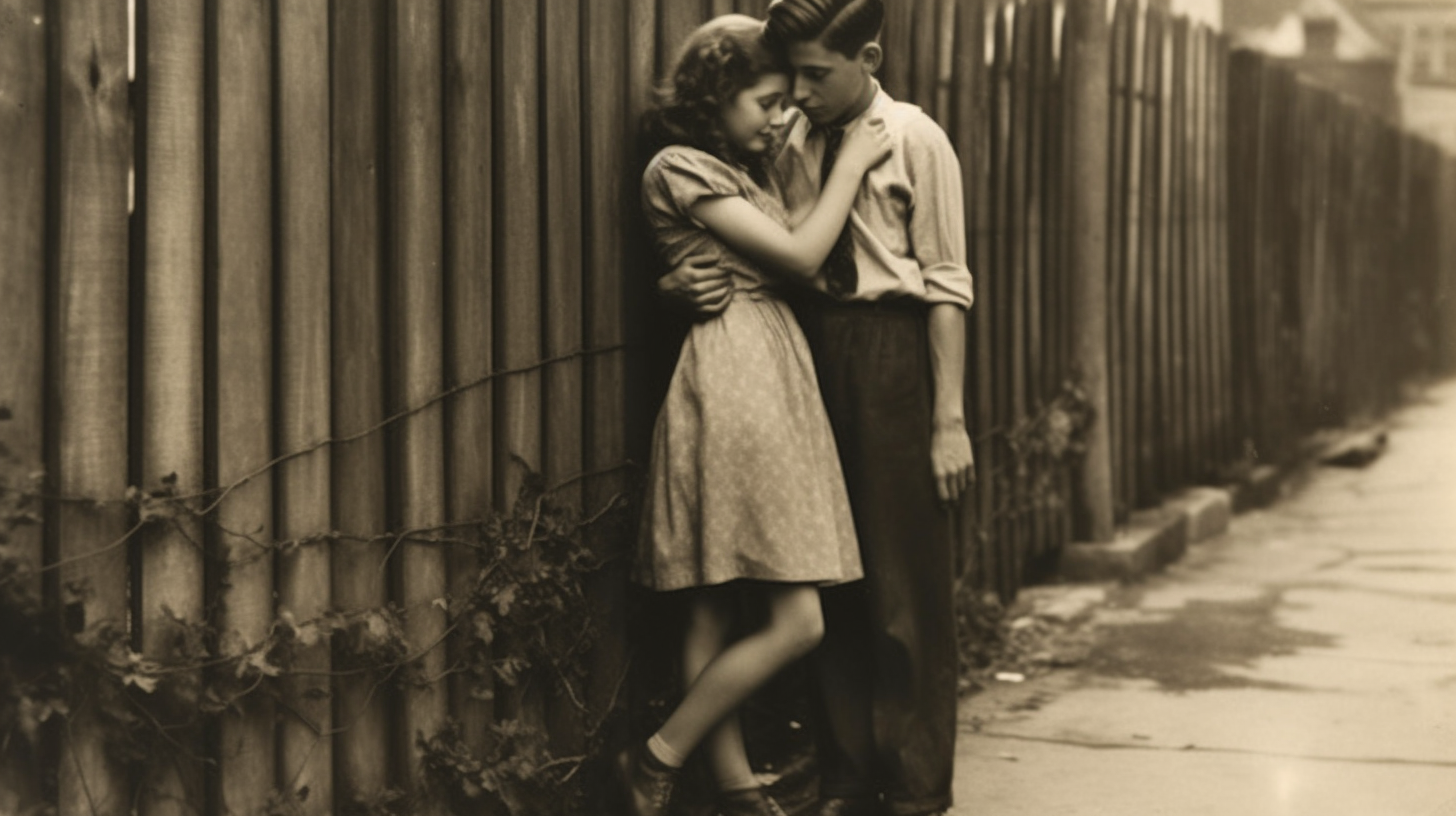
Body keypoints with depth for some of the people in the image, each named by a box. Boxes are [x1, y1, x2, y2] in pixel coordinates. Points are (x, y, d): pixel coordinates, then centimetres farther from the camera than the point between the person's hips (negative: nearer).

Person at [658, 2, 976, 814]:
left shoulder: (915, 141, -7)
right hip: (812, 344, 5)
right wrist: (691, 277, -12)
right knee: (829, 575, 12)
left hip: (890, 353, -5)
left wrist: (949, 420, -12)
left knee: (904, 581, 1)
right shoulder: (793, 142, 6)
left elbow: (947, 287, -8)